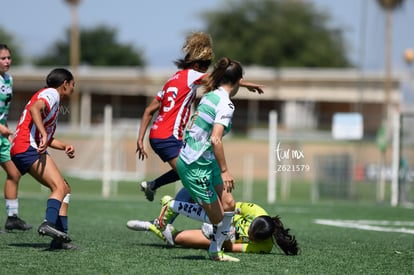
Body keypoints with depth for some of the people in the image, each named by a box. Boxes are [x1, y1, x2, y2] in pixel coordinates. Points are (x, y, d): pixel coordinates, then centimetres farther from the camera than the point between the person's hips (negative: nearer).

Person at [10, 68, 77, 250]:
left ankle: (61, 238, 3)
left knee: (65, 189, 11)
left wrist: (64, 146, 20)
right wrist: (43, 134, -34)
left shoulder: (50, 96, 30)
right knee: (59, 187, -22)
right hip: (28, 148, -10)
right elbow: (35, 108, -24)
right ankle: (48, 224, -43)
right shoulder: (51, 94, -1)